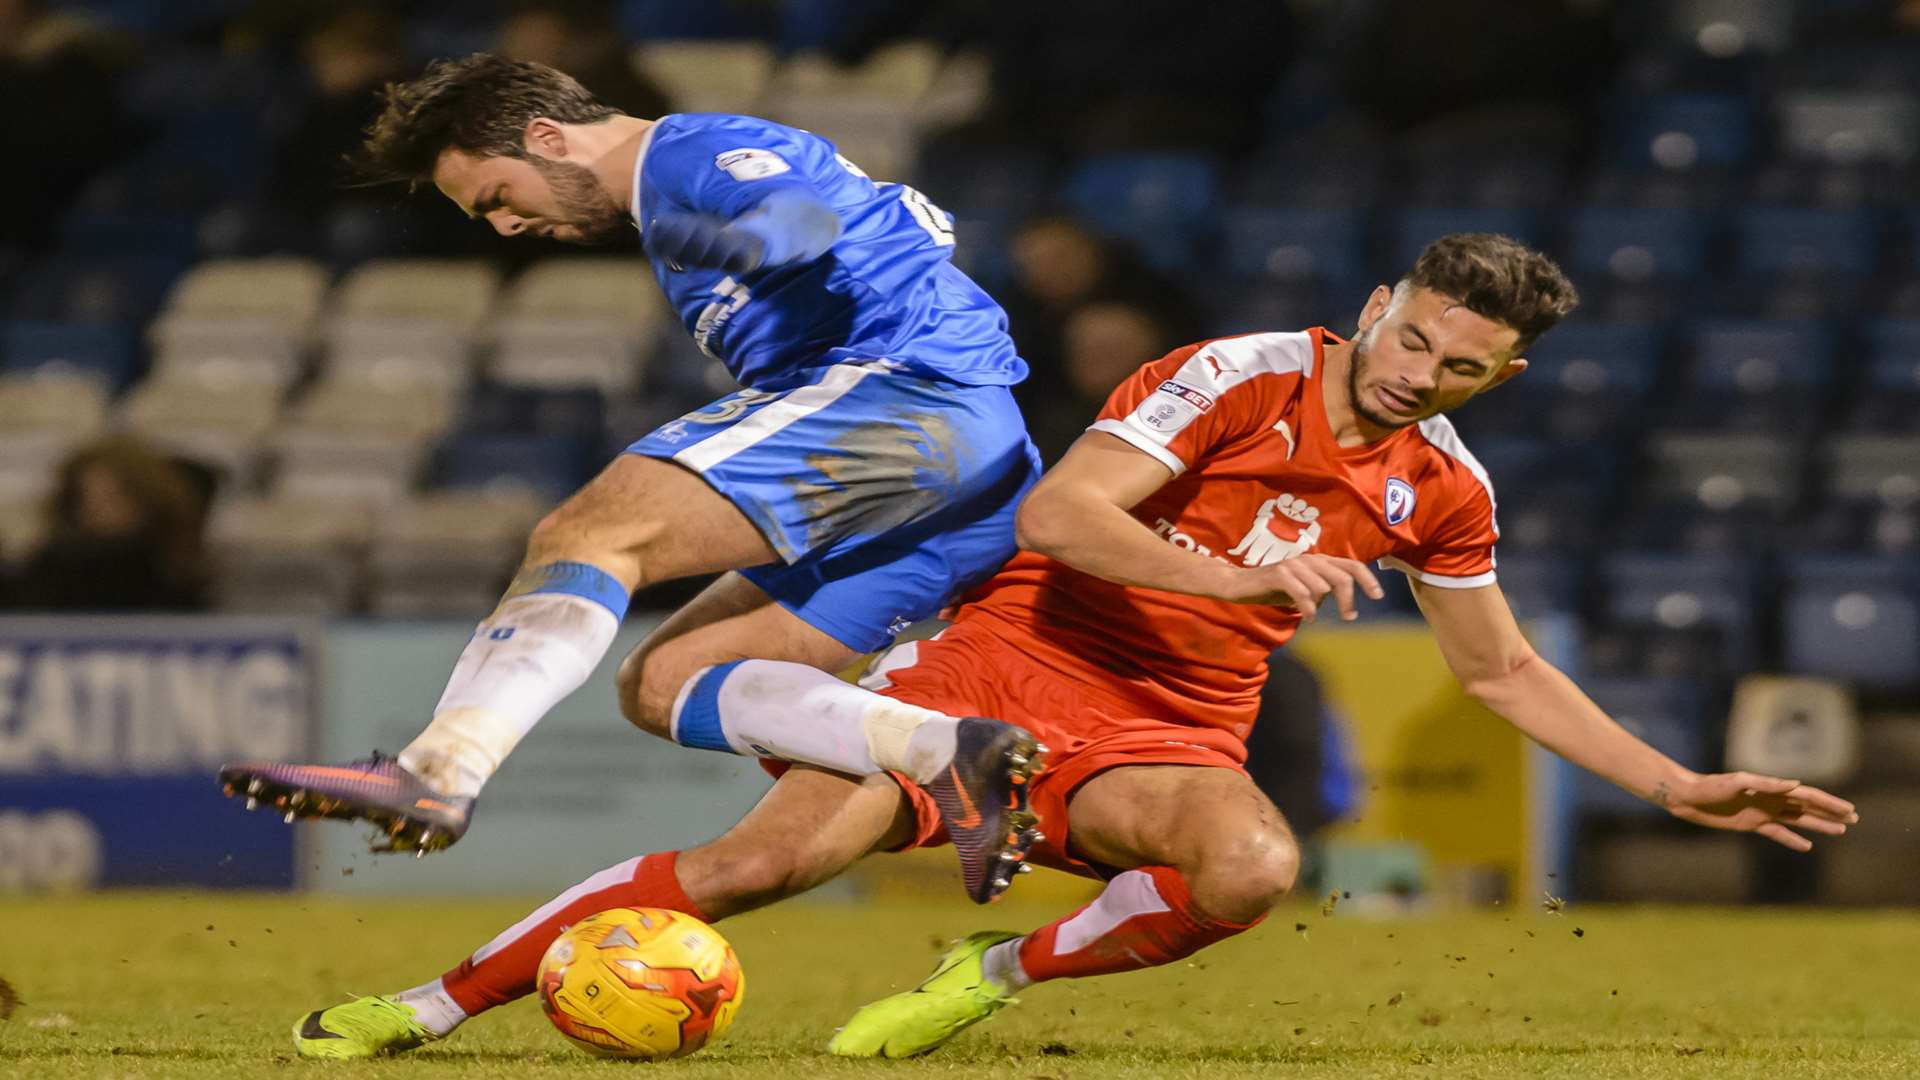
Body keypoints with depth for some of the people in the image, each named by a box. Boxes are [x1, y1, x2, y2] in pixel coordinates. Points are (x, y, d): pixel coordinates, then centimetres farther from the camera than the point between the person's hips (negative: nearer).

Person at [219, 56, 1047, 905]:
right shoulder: (664, 204, 30)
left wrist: (736, 240, -43)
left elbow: (811, 212, -23)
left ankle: (438, 771, -42)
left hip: (909, 387, -11)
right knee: (663, 683, 5)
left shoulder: (693, 154, -1)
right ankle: (948, 753, -15)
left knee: (586, 534, -22)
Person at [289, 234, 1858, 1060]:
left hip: (1169, 740, 4)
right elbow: (1060, 514, -19)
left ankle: (1002, 973, -10)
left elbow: (1502, 669, 22)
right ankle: (435, 1002, -11)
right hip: (1017, 662, -4)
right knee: (775, 853, -22)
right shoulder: (1234, 380, -9)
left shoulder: (1442, 489, 8)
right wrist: (1238, 574, -29)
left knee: (1252, 865, -34)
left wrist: (1679, 788, 18)